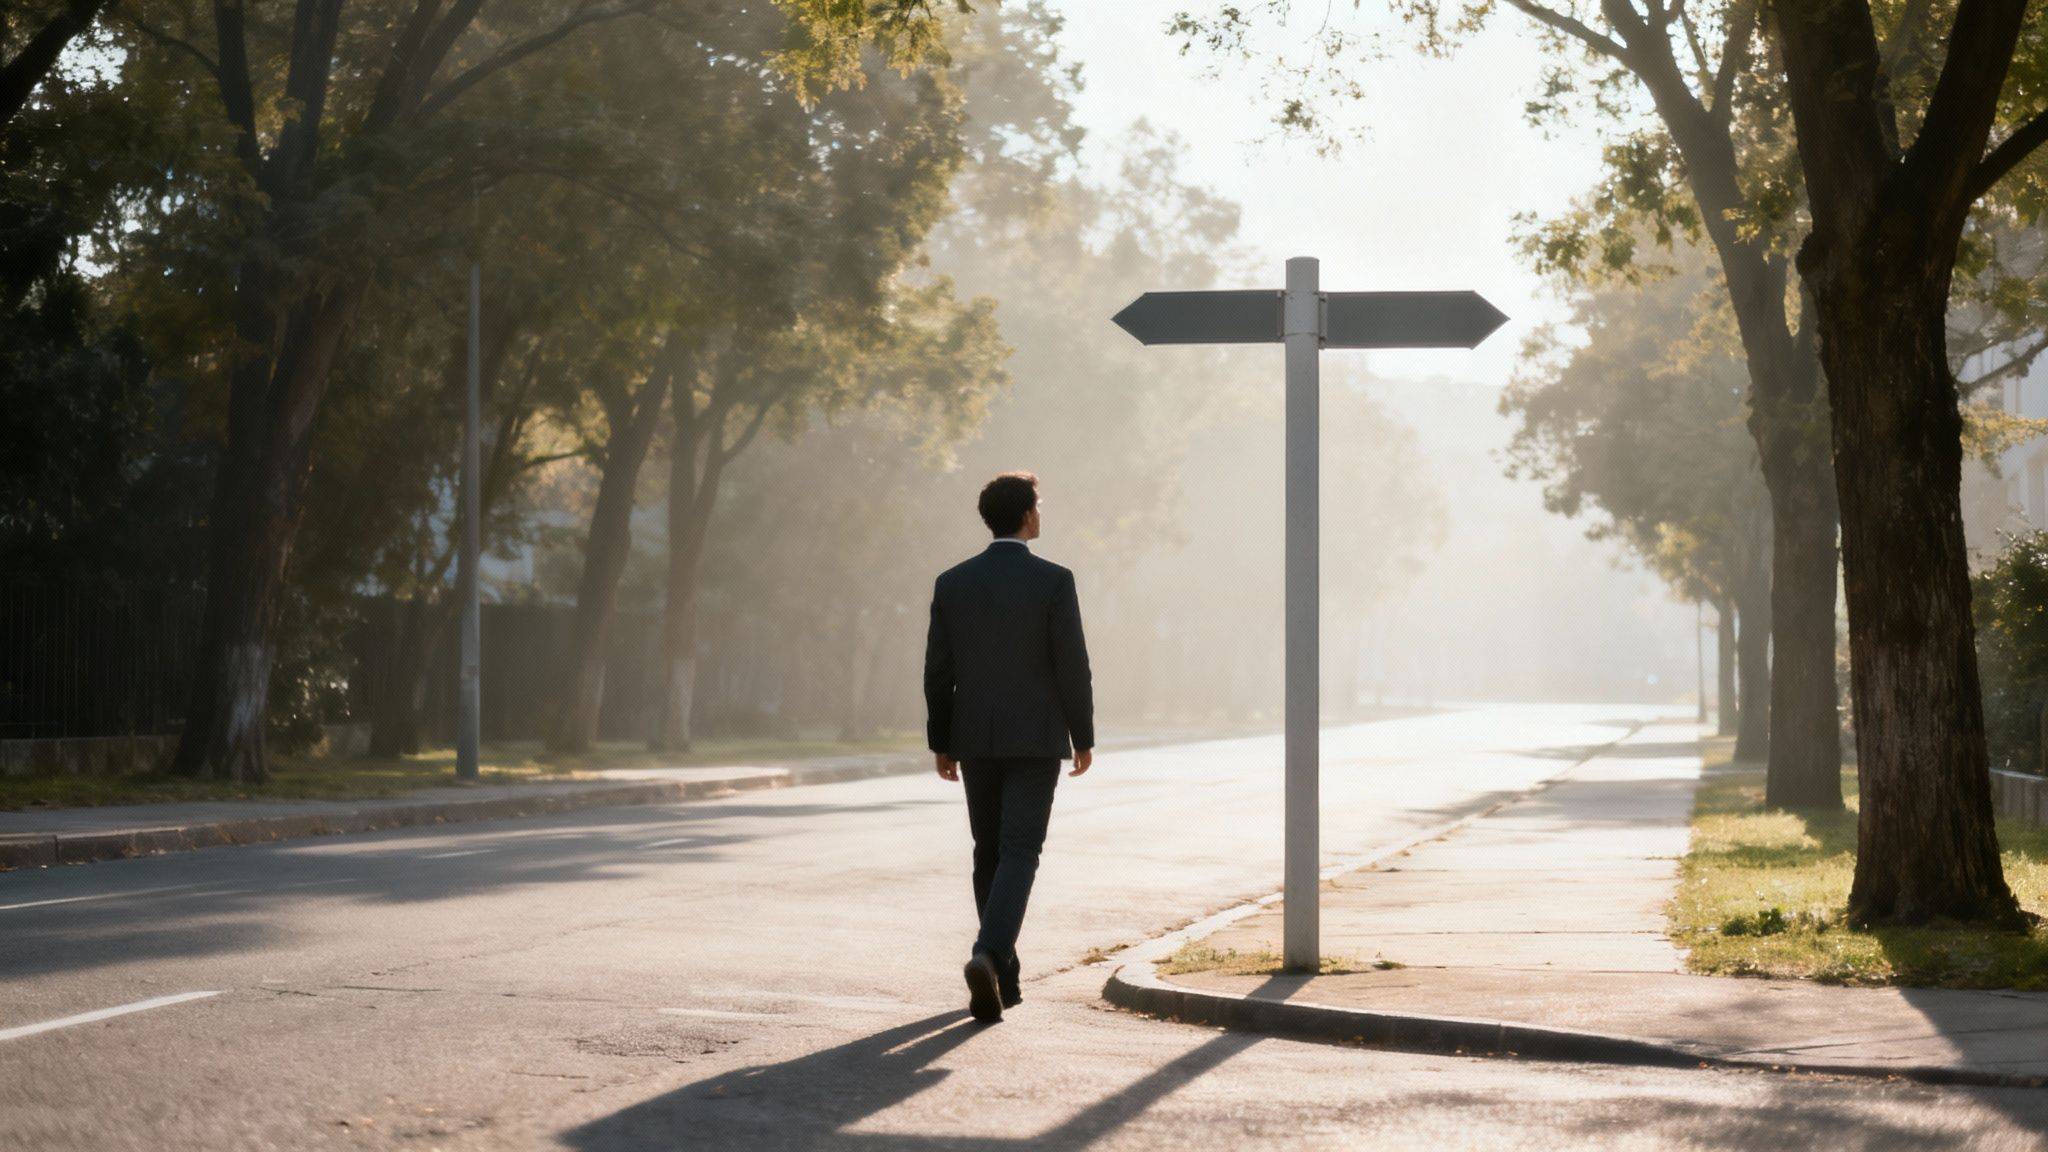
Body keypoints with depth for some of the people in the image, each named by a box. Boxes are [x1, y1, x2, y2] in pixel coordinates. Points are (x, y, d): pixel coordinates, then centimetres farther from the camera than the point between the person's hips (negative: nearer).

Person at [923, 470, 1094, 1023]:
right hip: (1036, 739, -4)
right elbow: (1072, 667, -9)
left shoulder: (952, 583, 1)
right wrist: (1084, 737, 2)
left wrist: (941, 742, 12)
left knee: (989, 853, 14)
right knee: (1019, 855, -5)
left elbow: (939, 671, 3)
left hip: (976, 738, 4)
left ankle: (1002, 976, 18)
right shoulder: (1053, 580, -9)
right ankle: (989, 955, -26)